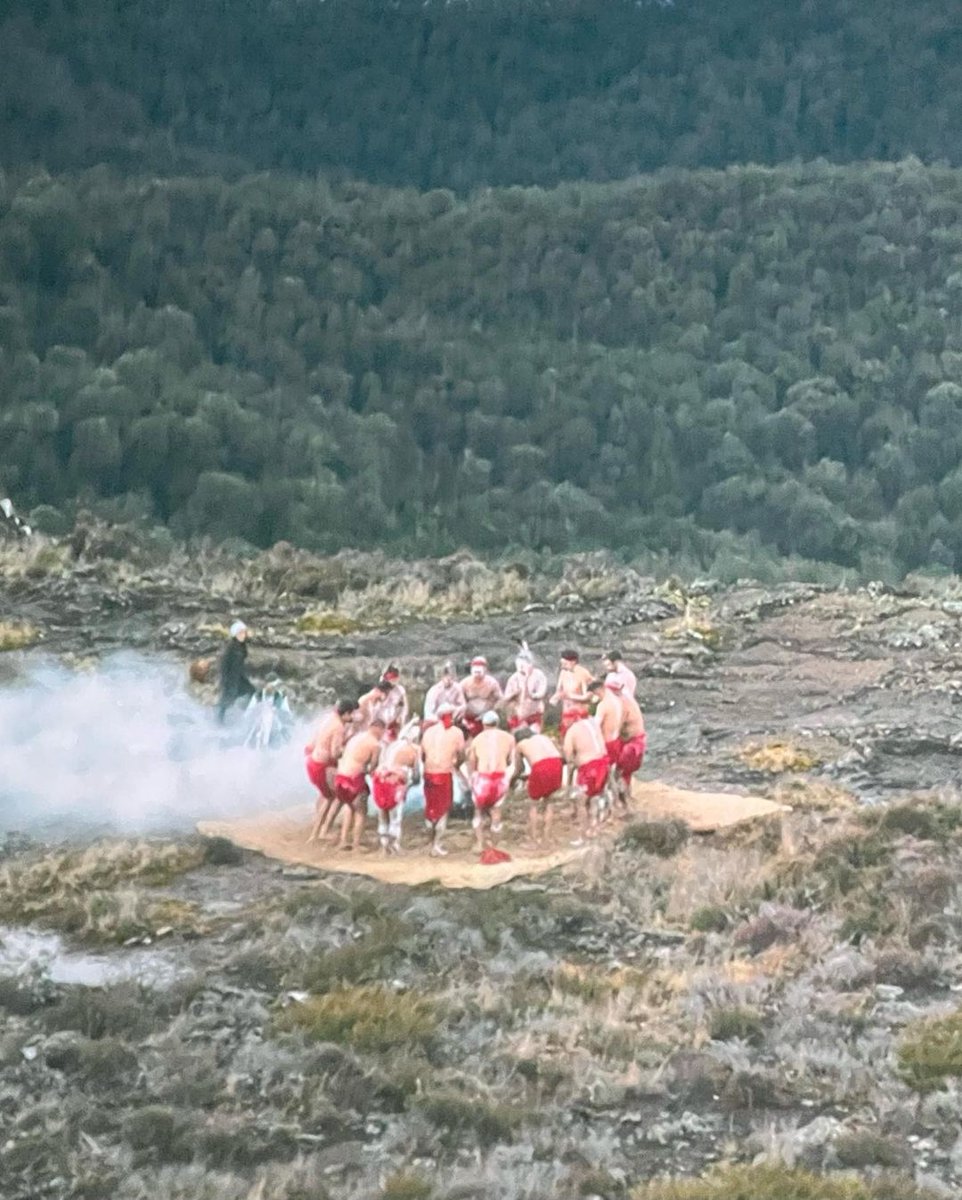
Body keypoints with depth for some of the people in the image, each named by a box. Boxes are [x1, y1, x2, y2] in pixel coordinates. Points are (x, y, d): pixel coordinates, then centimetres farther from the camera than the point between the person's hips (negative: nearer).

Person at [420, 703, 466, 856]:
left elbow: (422, 755, 4)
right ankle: (437, 844, 1)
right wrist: (455, 765, 11)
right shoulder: (456, 732, -4)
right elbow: (461, 756, -7)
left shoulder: (428, 731, 7)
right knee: (443, 809, 6)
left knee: (431, 808, 16)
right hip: (445, 774, -4)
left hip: (429, 773, 4)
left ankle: (432, 842, 21)